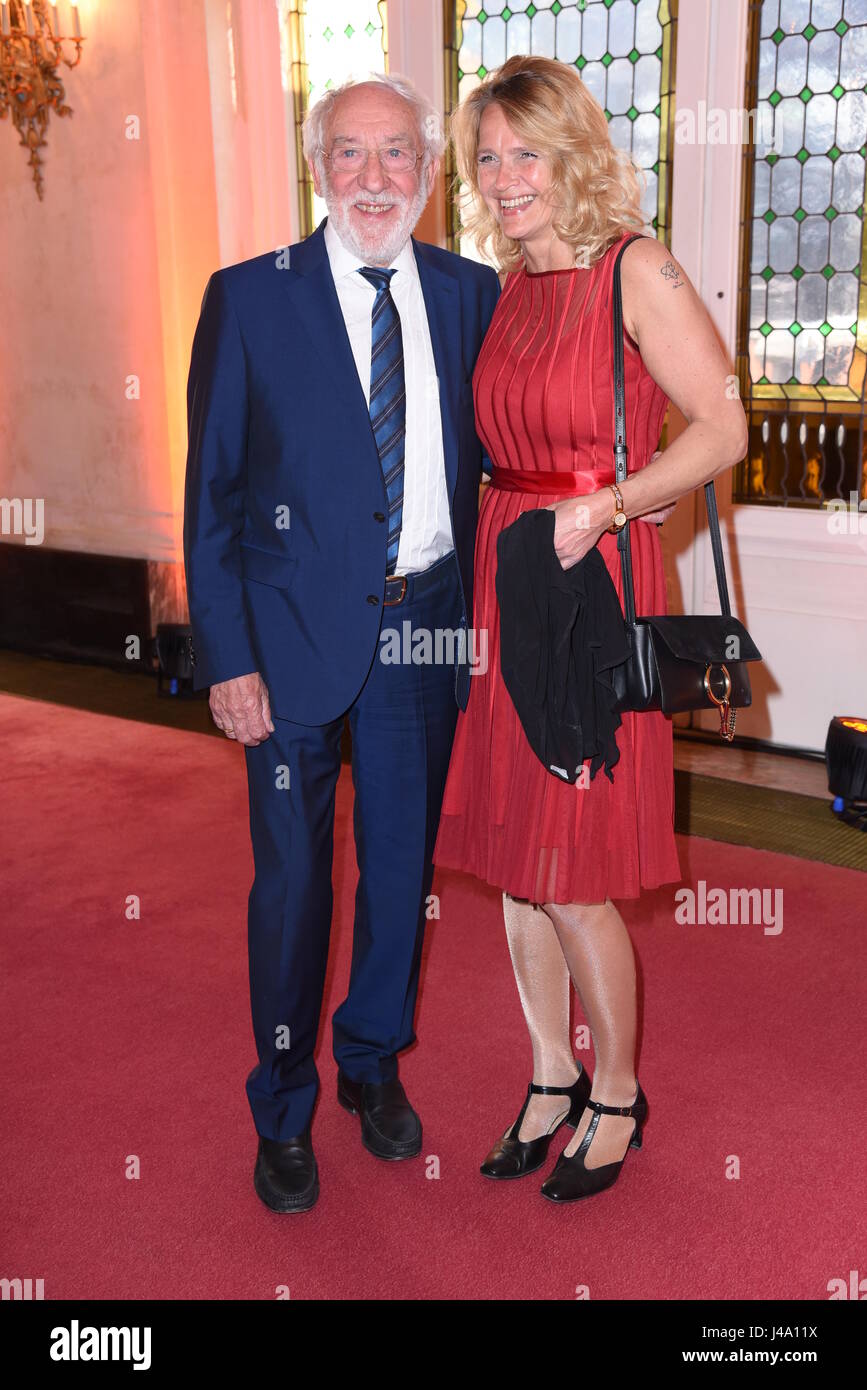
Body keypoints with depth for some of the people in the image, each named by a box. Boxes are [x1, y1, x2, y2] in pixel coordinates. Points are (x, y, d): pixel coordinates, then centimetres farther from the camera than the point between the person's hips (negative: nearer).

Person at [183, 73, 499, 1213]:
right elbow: (211, 493, -4)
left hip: (429, 624, 3)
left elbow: (489, 458, 9)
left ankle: (374, 1062, 39)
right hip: (299, 628, -2)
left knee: (403, 864, 15)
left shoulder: (471, 295, 5)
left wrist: (484, 608, -1)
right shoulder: (250, 298, -3)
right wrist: (226, 657, -10)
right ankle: (284, 1109, 29)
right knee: (292, 879, 7)